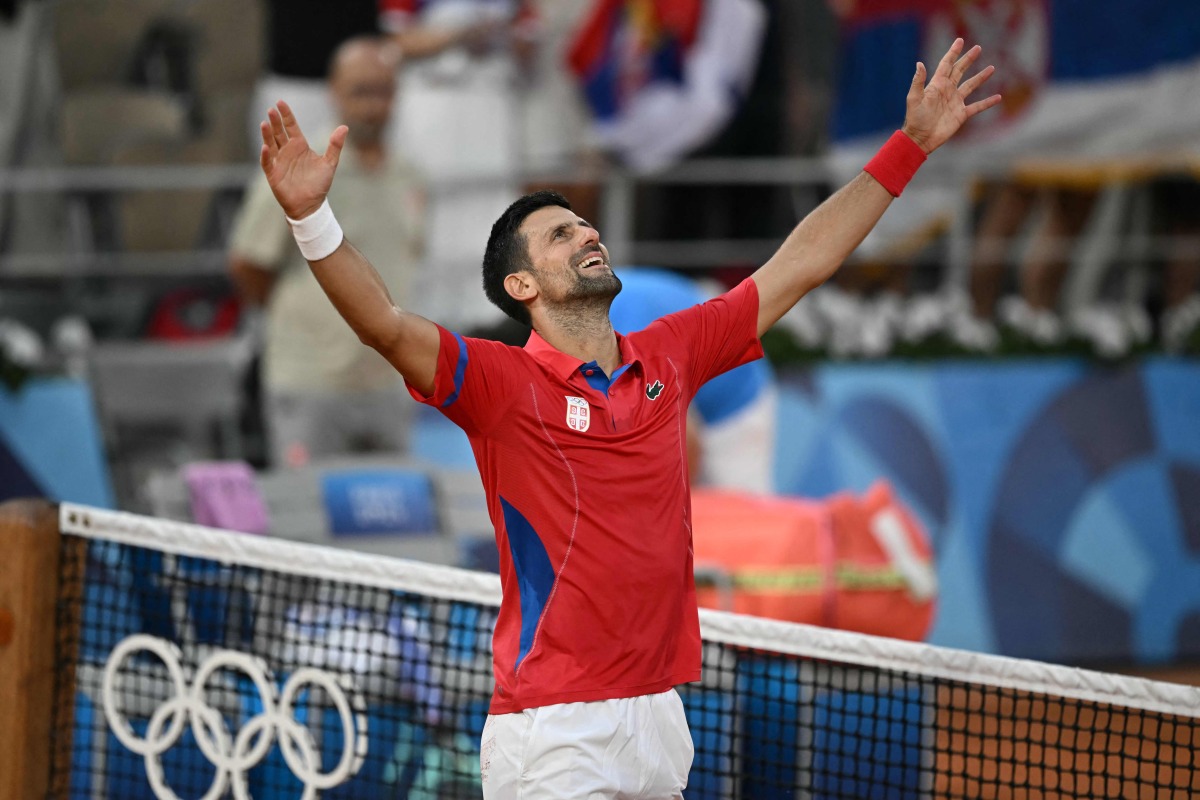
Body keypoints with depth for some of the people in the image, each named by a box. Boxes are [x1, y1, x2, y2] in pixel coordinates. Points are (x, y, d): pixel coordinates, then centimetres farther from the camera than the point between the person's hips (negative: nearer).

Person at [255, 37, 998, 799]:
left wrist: (912, 144, 19)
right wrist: (313, 216, -37)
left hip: (660, 718, 6)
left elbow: (799, 265, 18)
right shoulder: (502, 383, -5)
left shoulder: (666, 358, 11)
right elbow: (386, 323, -21)